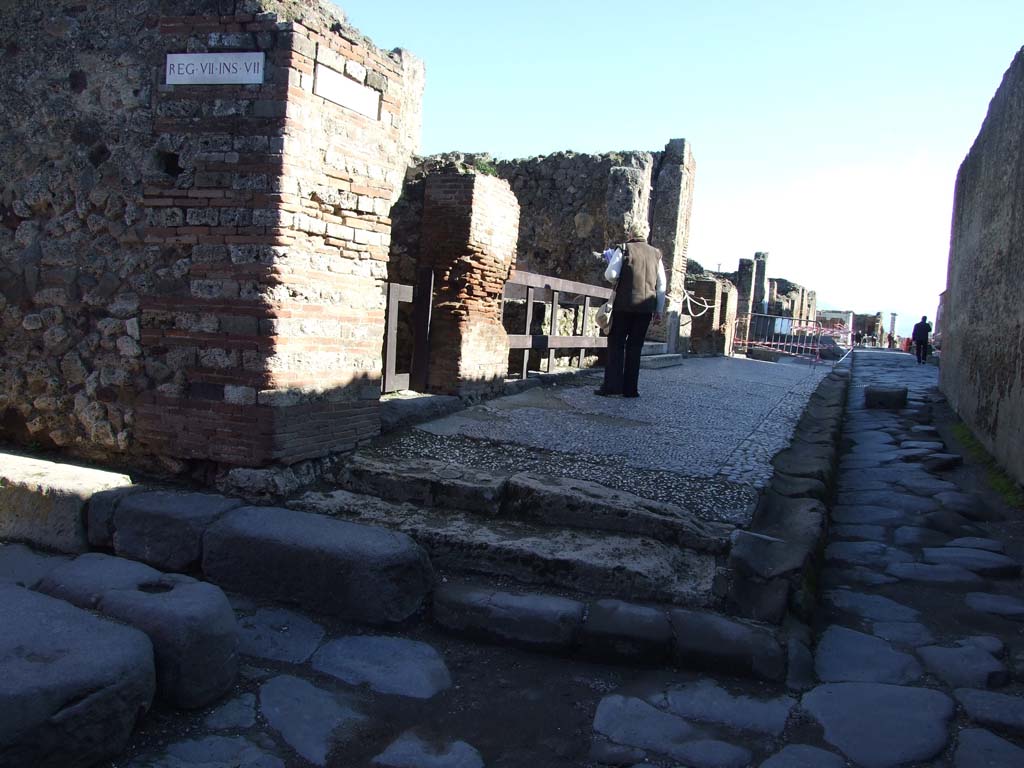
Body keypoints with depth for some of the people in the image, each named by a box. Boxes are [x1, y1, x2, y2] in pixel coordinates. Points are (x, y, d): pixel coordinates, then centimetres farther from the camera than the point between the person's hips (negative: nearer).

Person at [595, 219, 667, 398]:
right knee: (635, 347, 7)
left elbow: (610, 276, -9)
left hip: (624, 305, -3)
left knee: (616, 344, 3)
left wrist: (611, 260, 11)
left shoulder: (623, 250, -1)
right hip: (646, 307, 3)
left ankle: (612, 385, -4)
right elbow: (662, 285, 9)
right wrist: (659, 311, 13)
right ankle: (630, 388, 7)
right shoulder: (656, 254, 11)